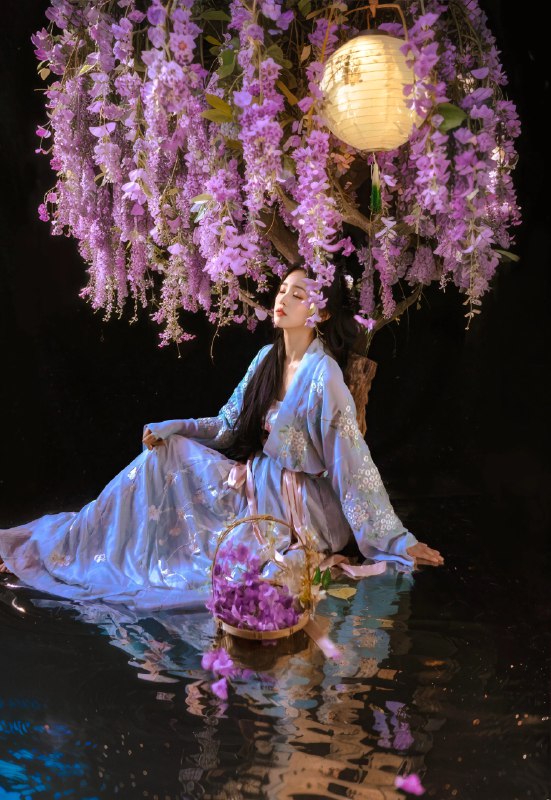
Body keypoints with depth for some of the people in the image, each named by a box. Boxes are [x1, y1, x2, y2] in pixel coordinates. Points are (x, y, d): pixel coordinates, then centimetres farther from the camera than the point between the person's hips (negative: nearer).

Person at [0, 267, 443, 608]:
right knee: (166, 452, -1)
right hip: (256, 480, 7)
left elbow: (354, 463, -24)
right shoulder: (268, 357, 2)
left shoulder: (322, 375, -23)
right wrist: (173, 428, -4)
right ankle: (85, 538, 8)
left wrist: (395, 538, -24)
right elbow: (229, 424, 10)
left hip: (296, 503, -7)